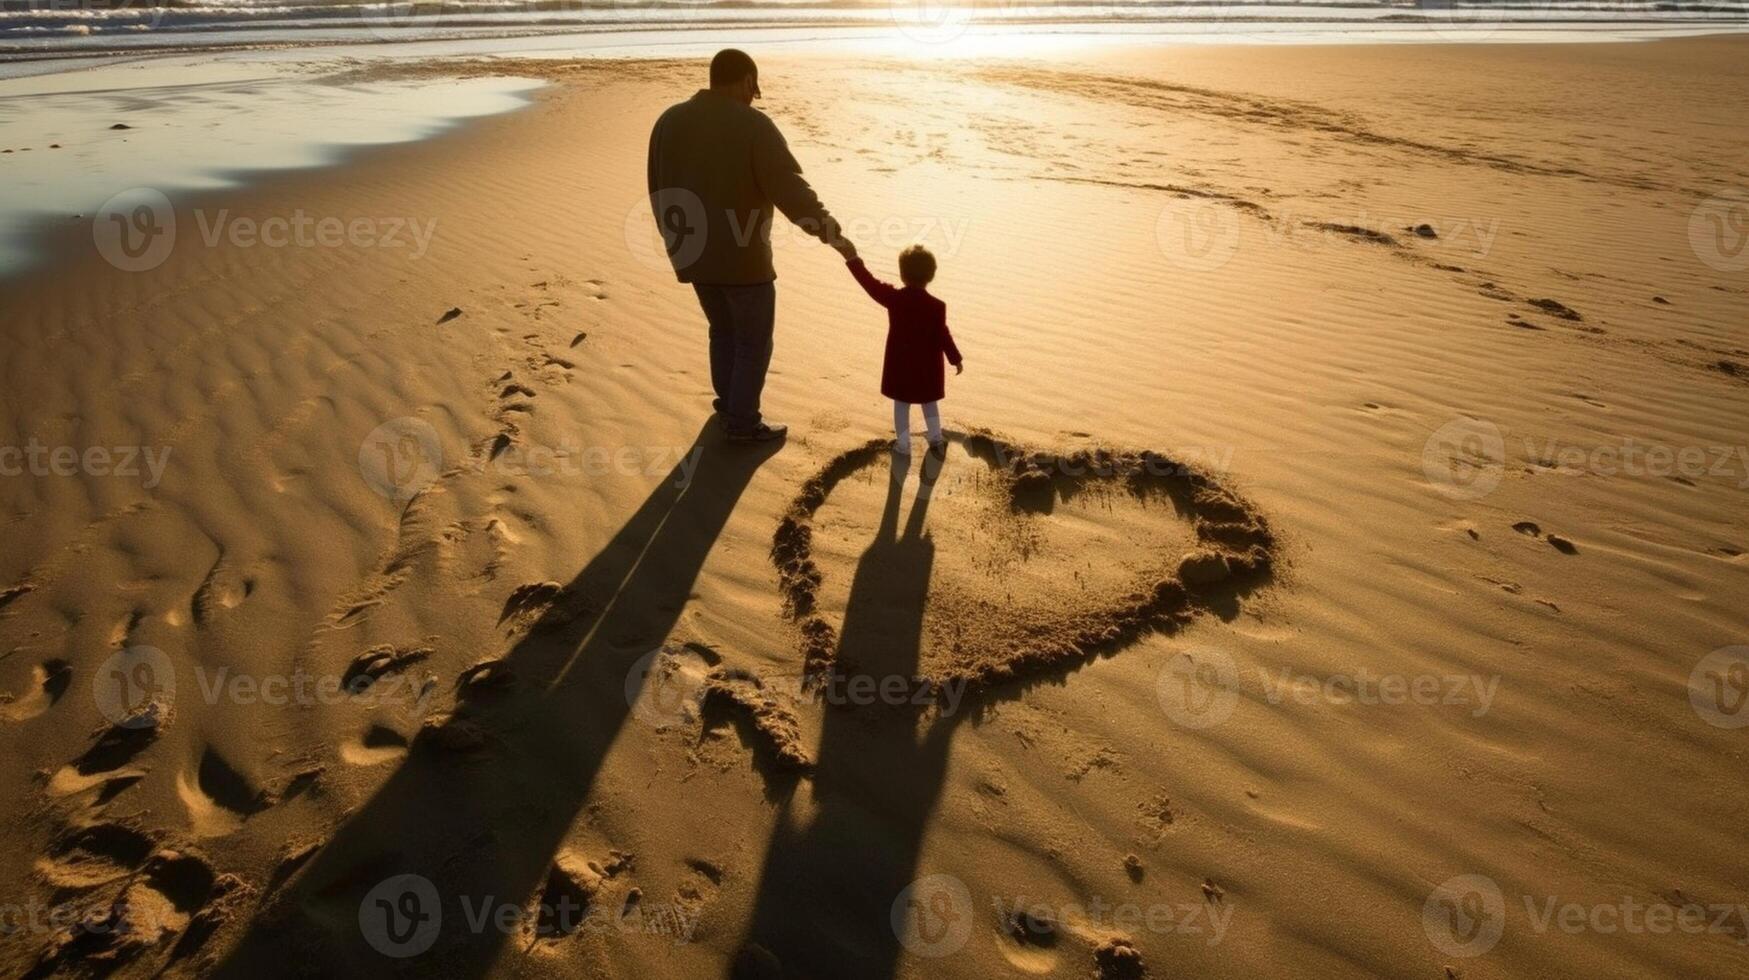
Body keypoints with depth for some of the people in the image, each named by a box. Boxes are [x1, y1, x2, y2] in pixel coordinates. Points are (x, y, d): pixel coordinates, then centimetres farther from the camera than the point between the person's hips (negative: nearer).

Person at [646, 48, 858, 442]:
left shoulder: (669, 121, 4)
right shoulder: (753, 126, -15)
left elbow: (659, 192, 12)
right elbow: (791, 190, -19)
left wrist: (676, 239, 24)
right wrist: (833, 233, -12)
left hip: (693, 251, 6)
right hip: (741, 255, -6)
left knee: (723, 329, 25)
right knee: (754, 340, 9)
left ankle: (728, 403, 35)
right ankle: (743, 422, 16)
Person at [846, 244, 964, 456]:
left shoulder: (894, 298, -15)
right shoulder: (936, 306, -17)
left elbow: (870, 283, -6)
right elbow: (943, 335, -11)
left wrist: (853, 258, 6)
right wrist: (956, 359, 2)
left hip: (900, 365, 0)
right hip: (927, 367, 0)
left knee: (901, 404, 13)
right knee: (929, 402, 19)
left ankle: (903, 445, 18)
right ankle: (936, 441, 25)